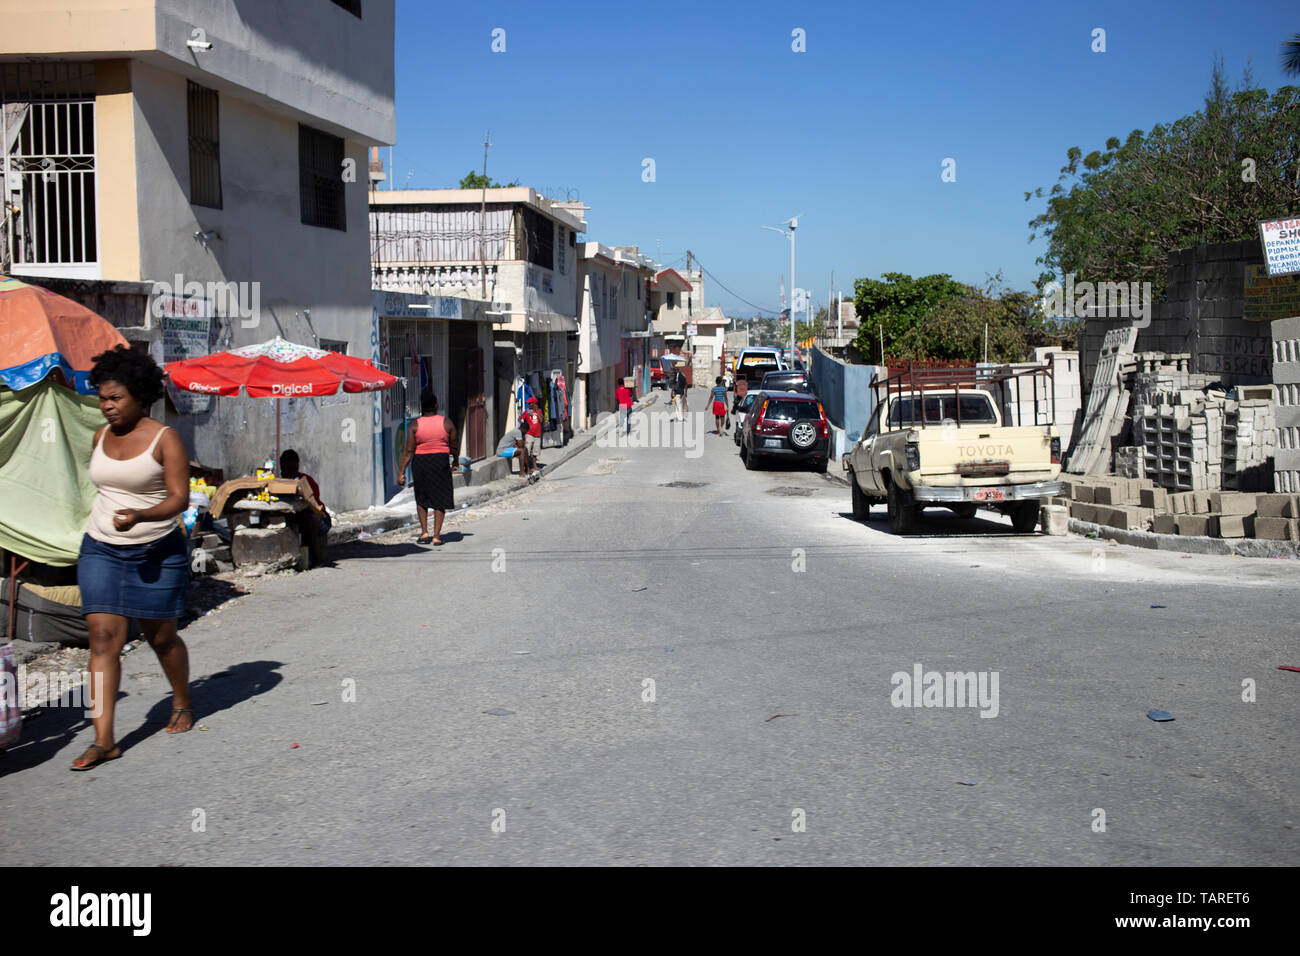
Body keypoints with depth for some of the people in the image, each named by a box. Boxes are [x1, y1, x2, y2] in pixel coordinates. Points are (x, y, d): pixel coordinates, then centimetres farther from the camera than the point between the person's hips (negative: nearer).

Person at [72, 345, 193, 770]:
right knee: (103, 636, -7)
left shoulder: (165, 438, -10)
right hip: (100, 549, 4)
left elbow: (180, 498, -16)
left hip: (157, 552, -4)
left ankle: (183, 704, 36)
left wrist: (140, 516, -32)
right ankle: (103, 739, -7)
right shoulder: (101, 436, 7)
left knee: (160, 636, 8)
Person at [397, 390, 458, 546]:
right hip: (441, 461, -1)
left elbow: (409, 451, -8)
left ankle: (424, 532, 16)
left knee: (421, 497, 20)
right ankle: (436, 536, 2)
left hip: (420, 462, 1)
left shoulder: (416, 425, -6)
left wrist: (402, 472, -4)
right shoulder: (446, 422, -6)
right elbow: (454, 445, 3)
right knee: (440, 499, 7)